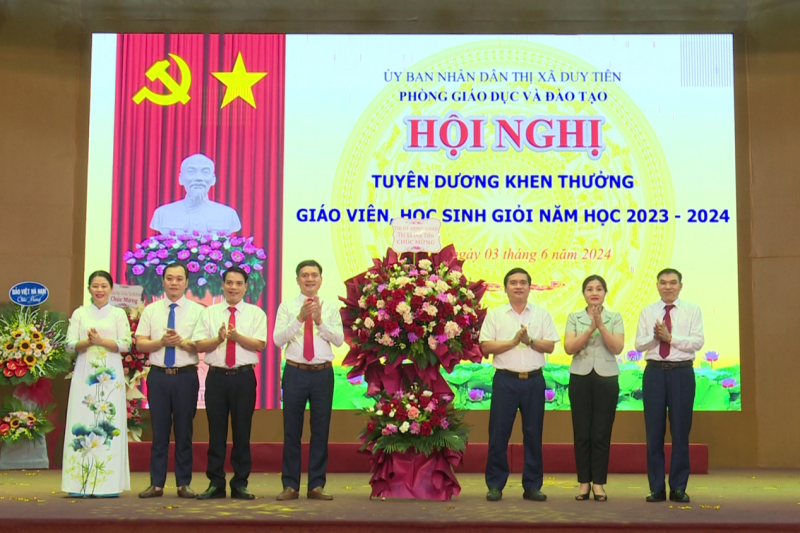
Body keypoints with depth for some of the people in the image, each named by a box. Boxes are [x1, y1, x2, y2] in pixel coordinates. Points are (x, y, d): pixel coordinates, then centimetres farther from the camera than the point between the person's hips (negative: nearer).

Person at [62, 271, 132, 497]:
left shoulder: (118, 314, 9)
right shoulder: (79, 313, 12)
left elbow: (126, 344, -2)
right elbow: (70, 345, 4)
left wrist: (101, 340, -13)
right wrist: (88, 342, -14)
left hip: (110, 375, -1)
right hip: (85, 374, 1)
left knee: (110, 425, -4)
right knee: (82, 424, -4)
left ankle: (108, 484, -2)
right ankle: (81, 483, -1)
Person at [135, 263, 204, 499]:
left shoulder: (197, 311, 4)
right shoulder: (151, 310, 10)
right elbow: (140, 343, 4)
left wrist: (183, 342, -18)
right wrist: (161, 342, -12)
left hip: (186, 376, -1)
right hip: (158, 375, 1)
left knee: (184, 431, 4)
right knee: (159, 431, 6)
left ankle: (183, 484, 12)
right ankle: (156, 483, 12)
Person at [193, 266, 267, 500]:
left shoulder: (255, 313, 7)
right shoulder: (209, 313, 11)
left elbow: (260, 344, -6)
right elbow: (199, 345, 2)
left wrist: (237, 336, -19)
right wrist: (219, 338, -14)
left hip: (244, 377, -1)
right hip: (216, 376, 1)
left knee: (242, 431, 3)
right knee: (216, 432, 3)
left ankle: (240, 483, 12)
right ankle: (215, 483, 11)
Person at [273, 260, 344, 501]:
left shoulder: (331, 307, 8)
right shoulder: (287, 306, 5)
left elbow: (339, 340, -2)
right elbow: (277, 339, -5)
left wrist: (320, 321, -15)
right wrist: (300, 318, -15)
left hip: (323, 373, 1)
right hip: (295, 372, -1)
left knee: (321, 430, 5)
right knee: (292, 430, 3)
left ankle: (317, 485, 14)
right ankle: (291, 485, 13)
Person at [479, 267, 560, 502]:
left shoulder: (541, 314, 11)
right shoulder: (495, 315, 6)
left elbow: (550, 346, 5)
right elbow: (486, 346, -3)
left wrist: (530, 341, -11)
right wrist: (513, 341, -11)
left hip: (534, 380, 2)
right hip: (505, 379, -1)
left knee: (533, 433, 4)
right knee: (498, 432, -2)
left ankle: (532, 486, 13)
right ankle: (495, 484, 6)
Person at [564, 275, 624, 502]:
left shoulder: (615, 318, 6)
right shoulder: (574, 318, 7)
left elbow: (617, 348, -7)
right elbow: (569, 348, -6)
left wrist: (601, 325, -16)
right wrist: (591, 328, -15)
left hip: (607, 377, 0)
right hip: (580, 377, 1)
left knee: (601, 432, -1)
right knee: (581, 432, 1)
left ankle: (598, 483, 8)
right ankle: (584, 482, 9)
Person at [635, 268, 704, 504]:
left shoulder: (692, 310, 5)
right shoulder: (648, 312, 12)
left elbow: (697, 342, -6)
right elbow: (639, 344, 4)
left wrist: (670, 337, -15)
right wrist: (655, 337, -15)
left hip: (682, 372, -2)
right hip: (654, 372, 2)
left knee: (681, 431, 1)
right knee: (654, 431, 3)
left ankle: (678, 488, 10)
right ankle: (657, 488, 10)